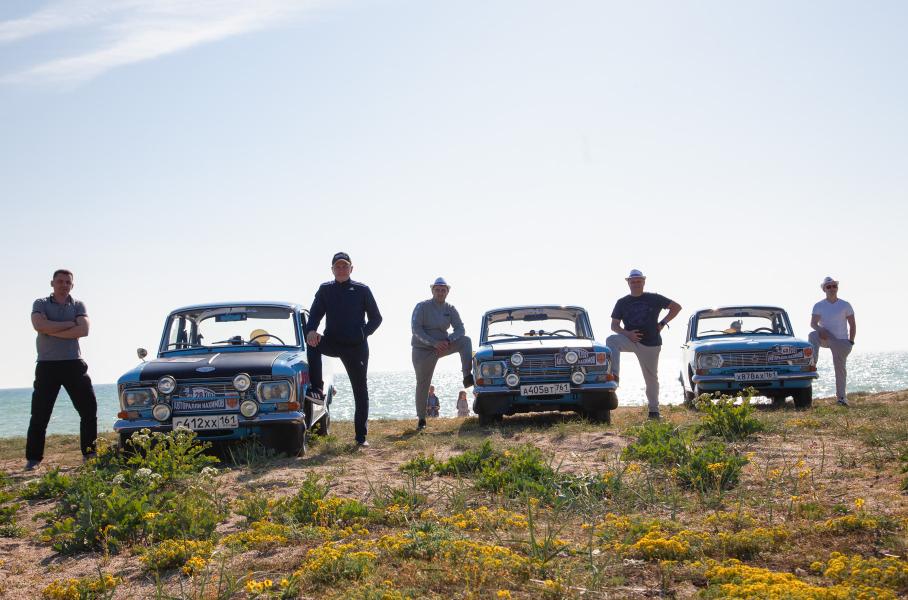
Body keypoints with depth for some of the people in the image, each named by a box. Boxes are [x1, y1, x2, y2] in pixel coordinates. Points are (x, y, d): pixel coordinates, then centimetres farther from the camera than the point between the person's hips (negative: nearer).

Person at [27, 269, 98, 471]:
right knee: (39, 414, -1)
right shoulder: (40, 304, 6)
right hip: (47, 365, -1)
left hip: (74, 364, 2)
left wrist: (52, 331, -12)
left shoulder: (78, 305, 9)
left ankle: (89, 454, 8)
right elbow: (40, 325, -15)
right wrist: (70, 324, -10)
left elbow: (83, 330, -9)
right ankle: (32, 459, 5)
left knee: (89, 410, -1)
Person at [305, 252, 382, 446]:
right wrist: (311, 331, -24)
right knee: (312, 343, -31)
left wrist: (363, 334, -8)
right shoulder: (325, 290, 4)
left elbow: (376, 318, 6)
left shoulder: (362, 290, 1)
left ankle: (361, 436, 10)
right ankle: (317, 388, -25)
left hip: (356, 346, -1)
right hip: (333, 342, 1)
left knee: (360, 390, 2)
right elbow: (314, 315, -4)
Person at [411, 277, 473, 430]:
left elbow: (460, 329, -4)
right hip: (423, 349, -3)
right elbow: (416, 328, -19)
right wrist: (434, 343, -28)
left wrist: (447, 340, -23)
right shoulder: (422, 306, -10)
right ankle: (421, 419, 5)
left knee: (465, 341, -18)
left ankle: (467, 376, -26)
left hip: (442, 345, 3)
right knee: (422, 384, -4)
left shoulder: (450, 309, 1)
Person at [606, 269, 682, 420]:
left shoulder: (654, 299, 2)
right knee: (611, 340, -28)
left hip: (651, 344, -1)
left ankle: (654, 409, 15)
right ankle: (614, 374, -37)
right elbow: (614, 325, 5)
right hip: (630, 340, 1)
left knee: (651, 377, 4)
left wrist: (662, 323, -2)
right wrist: (626, 333, -14)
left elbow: (677, 307, 7)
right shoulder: (622, 303, 6)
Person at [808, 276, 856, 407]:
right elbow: (813, 323, -7)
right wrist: (820, 330, -29)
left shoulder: (845, 305, 2)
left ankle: (841, 397, 7)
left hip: (841, 341, 0)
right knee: (812, 335, -32)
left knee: (840, 369, 0)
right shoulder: (818, 306, 2)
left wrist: (851, 342, -5)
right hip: (825, 338, 0)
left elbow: (852, 325, 4)